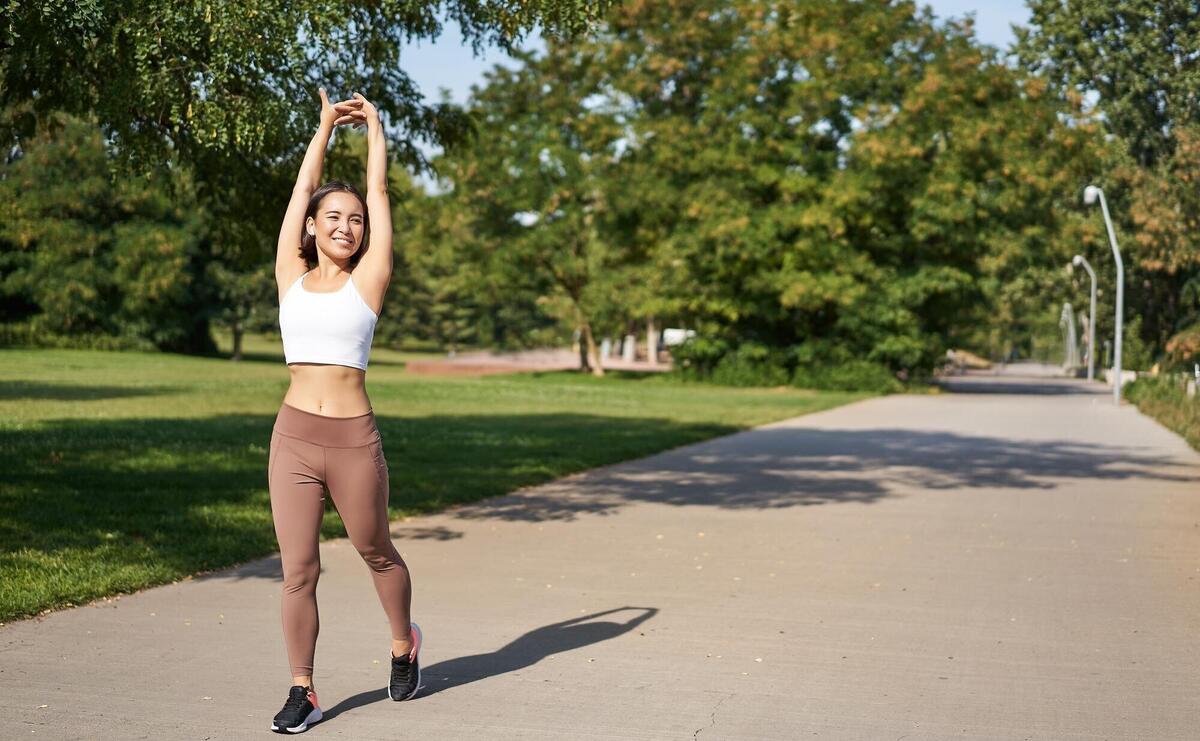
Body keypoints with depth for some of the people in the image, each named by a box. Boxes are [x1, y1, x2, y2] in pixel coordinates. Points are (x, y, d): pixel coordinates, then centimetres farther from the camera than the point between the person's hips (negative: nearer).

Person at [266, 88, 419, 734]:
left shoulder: (368, 281, 0)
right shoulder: (292, 276, 6)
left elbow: (379, 192, 7)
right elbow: (303, 188, 13)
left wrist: (374, 126, 18)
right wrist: (325, 125, 22)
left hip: (353, 438, -2)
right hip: (294, 437, 2)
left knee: (376, 553, 15)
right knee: (297, 570, 2)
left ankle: (404, 642, 41)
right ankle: (302, 692, 13)